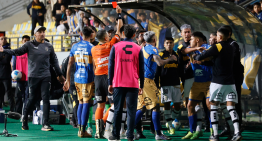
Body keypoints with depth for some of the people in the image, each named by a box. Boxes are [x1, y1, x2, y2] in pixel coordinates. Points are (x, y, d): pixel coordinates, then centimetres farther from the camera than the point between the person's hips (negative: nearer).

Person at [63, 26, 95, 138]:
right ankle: (83, 130, -4)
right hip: (88, 78, -5)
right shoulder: (91, 47, -7)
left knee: (81, 102, 16)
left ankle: (80, 128, 16)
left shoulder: (75, 47, 6)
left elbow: (70, 64, 8)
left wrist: (67, 80, 14)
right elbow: (94, 65, -9)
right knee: (86, 103, -2)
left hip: (77, 78, 5)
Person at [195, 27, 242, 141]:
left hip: (218, 82, -5)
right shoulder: (231, 48, 11)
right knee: (231, 107, 2)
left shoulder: (217, 47, -10)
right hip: (230, 82, 5)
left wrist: (196, 57, 12)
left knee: (213, 107, 4)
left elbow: (200, 57, -10)